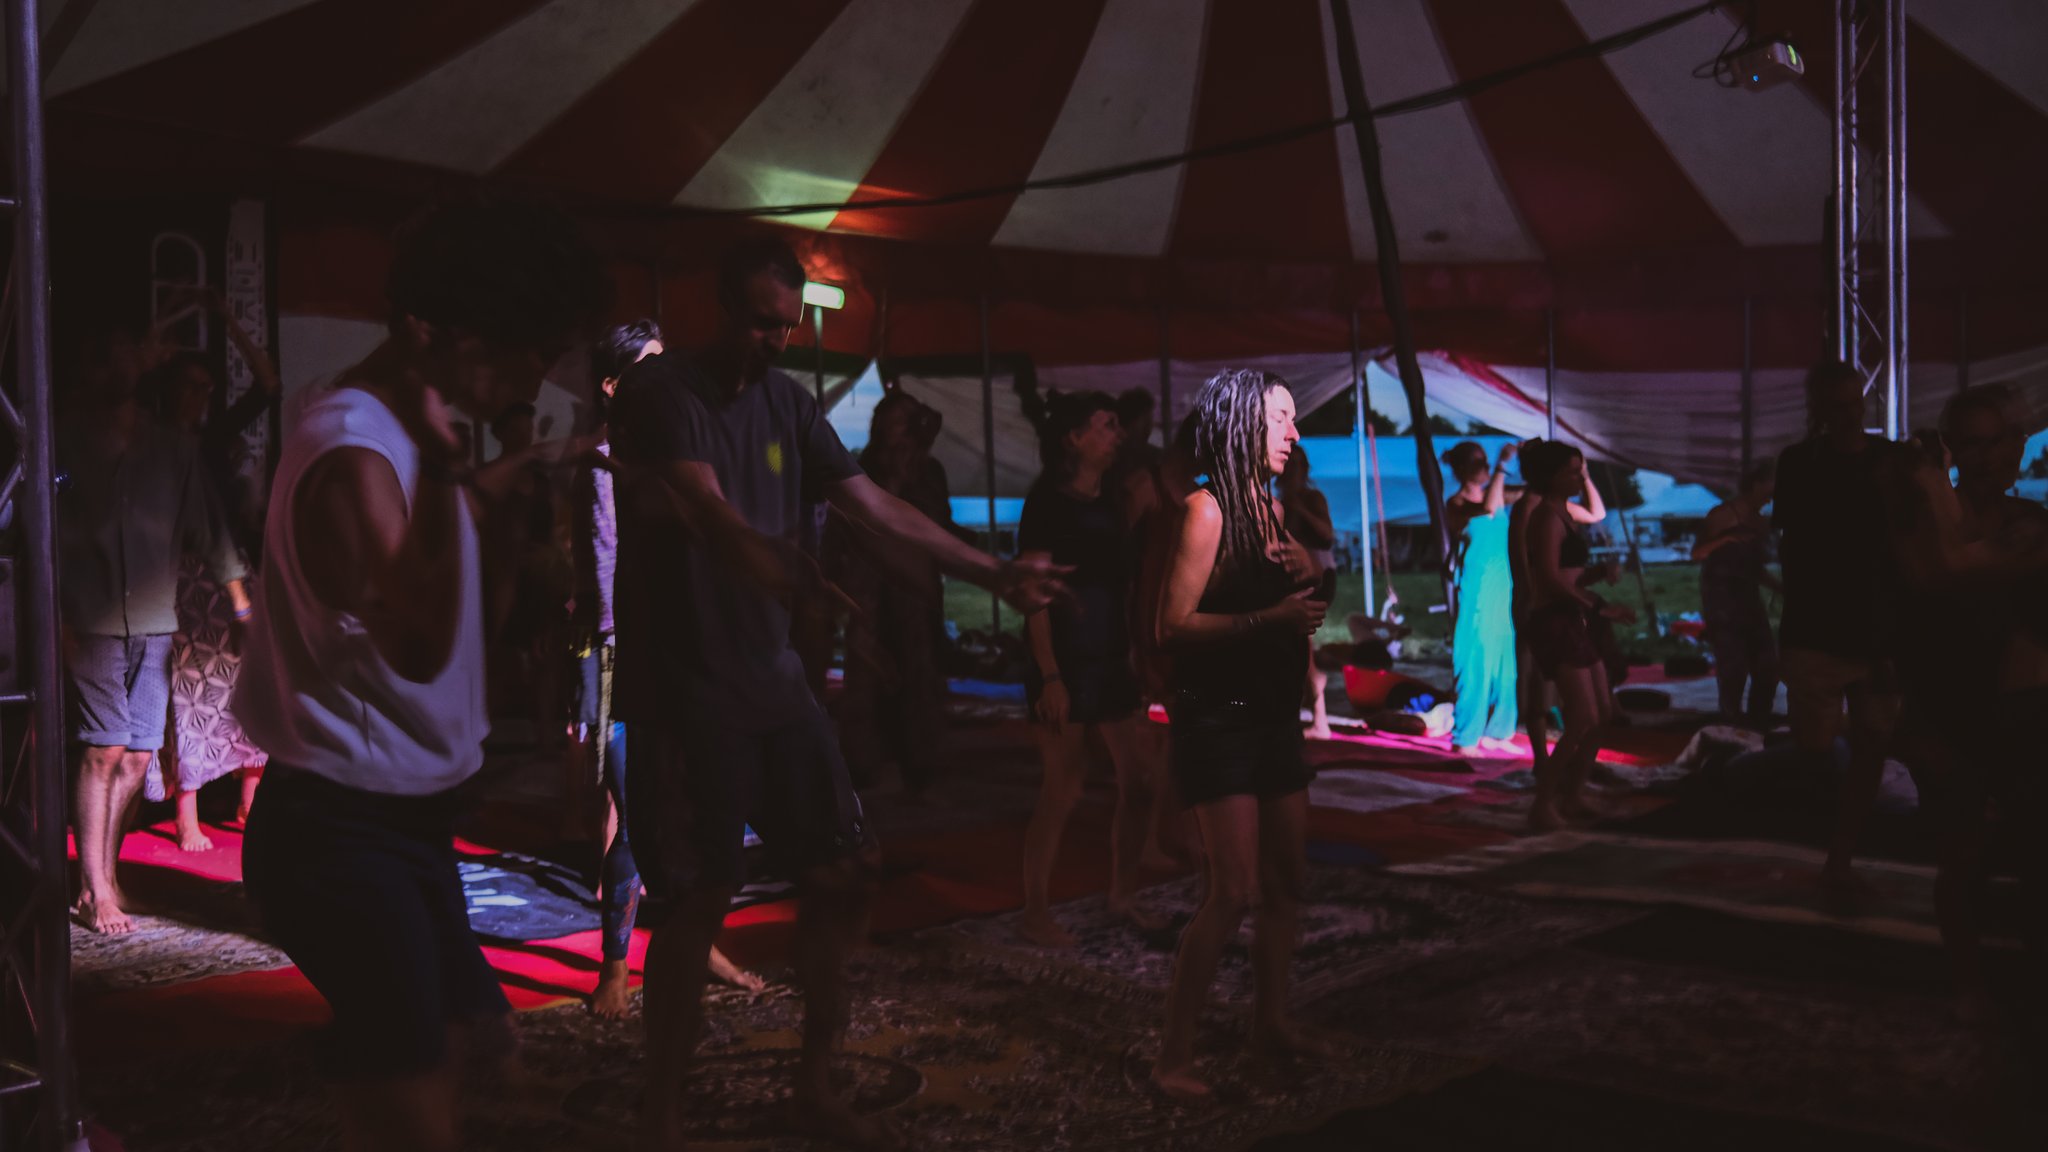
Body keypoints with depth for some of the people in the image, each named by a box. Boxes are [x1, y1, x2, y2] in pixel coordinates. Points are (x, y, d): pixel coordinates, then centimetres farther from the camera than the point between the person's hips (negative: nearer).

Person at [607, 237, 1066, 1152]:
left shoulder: (787, 402, 9)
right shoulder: (660, 390, -12)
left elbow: (876, 508, 11)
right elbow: (709, 513, -27)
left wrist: (994, 575, 7)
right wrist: (816, 587, -46)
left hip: (772, 679, 7)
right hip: (682, 690, -6)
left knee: (841, 877, 7)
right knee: (696, 903, -4)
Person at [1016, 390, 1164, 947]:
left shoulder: (1113, 501, 12)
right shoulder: (1048, 503, -10)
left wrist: (1139, 655, 10)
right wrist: (1049, 676, -19)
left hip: (1112, 660, 7)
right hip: (1066, 663, -7)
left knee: (1139, 780, 8)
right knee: (1064, 787, -4)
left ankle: (1122, 894, 23)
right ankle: (1035, 912, 7)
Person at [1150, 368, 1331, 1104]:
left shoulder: (1268, 505, 11)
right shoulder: (1208, 507, -13)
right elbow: (1174, 624, -18)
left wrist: (1305, 572, -2)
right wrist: (1270, 617, -25)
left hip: (1274, 714, 9)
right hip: (1220, 718, -8)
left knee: (1287, 881, 13)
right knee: (1234, 892, -13)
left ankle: (1270, 1022, 28)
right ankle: (1174, 1057, -6)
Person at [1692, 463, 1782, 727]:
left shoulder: (1762, 523, 12)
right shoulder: (1724, 515, -7)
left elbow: (1757, 569, 18)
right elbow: (1697, 554, -15)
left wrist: (1783, 588, 6)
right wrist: (1724, 539, -32)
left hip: (1749, 599, 7)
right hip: (1721, 600, -7)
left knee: (1767, 665, 0)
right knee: (1734, 666, -11)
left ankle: (1759, 723, 12)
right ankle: (1731, 723, 3)